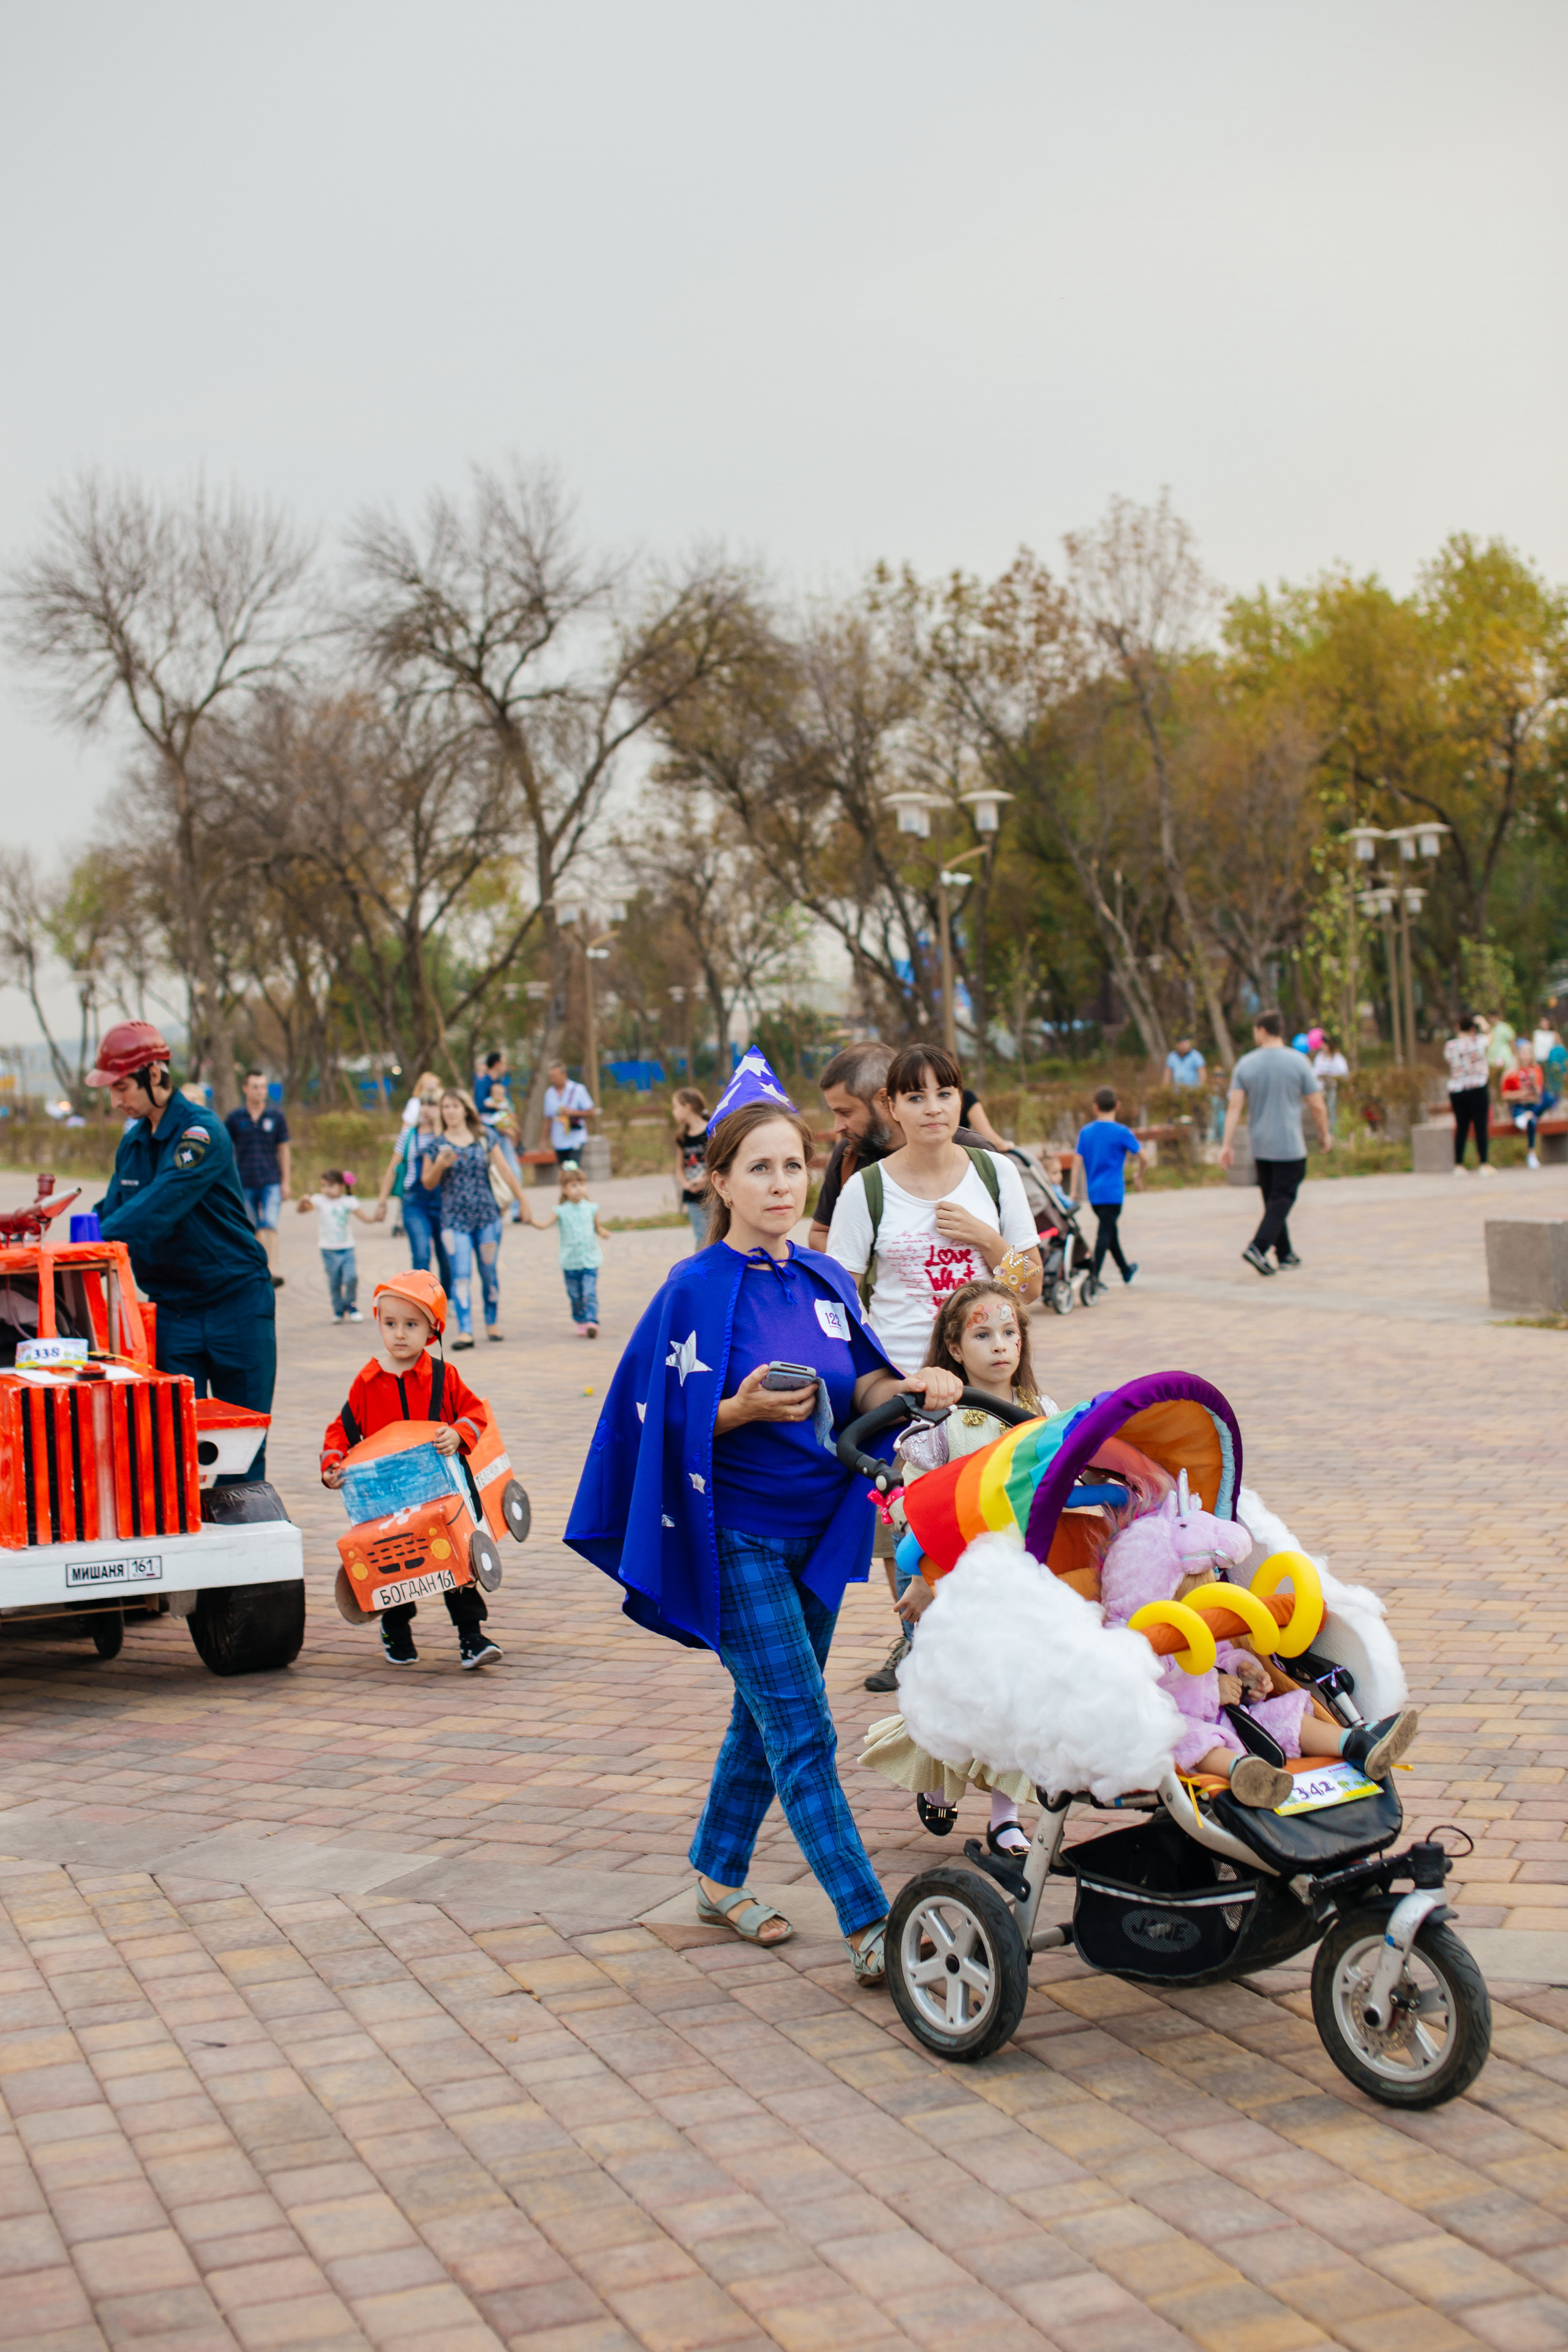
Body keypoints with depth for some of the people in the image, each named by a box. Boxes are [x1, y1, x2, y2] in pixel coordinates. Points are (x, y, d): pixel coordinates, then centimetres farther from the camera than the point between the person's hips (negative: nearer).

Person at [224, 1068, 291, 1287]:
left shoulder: (276, 1117, 5)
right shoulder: (235, 1119, 3)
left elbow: (283, 1150, 8)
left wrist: (285, 1182, 4)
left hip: (271, 1182, -1)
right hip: (244, 1184, 1)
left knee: (270, 1225, -16)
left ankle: (271, 1269, -22)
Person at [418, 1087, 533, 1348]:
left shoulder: (485, 1140, 4)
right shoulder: (435, 1145, 3)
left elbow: (505, 1172, 9)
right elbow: (428, 1184, 6)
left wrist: (523, 1202, 10)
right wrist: (440, 1165, -14)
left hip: (487, 1216, 1)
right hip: (454, 1219, -1)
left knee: (489, 1273, 7)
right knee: (460, 1275, -10)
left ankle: (492, 1324, 22)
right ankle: (464, 1331, -14)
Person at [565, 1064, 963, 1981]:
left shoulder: (825, 1278, 6)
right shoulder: (697, 1289, -11)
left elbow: (861, 1384, 9)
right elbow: (670, 1423, -9)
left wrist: (913, 1385, -11)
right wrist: (746, 1409, -25)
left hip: (816, 1530, 6)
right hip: (737, 1538, -6)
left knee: (768, 1716, 17)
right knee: (803, 1734, -8)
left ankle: (719, 1875, 34)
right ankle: (871, 1927, -7)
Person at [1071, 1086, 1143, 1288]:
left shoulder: (1085, 1132, 3)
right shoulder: (1122, 1132, -8)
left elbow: (1077, 1160, 1)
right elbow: (1141, 1157, -4)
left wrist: (1074, 1191, 4)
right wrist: (1139, 1176, 15)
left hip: (1093, 1193, 5)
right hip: (1113, 1192, -5)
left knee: (1110, 1230, 19)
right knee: (1106, 1232, -6)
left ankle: (1126, 1270, 36)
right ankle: (1094, 1275, -17)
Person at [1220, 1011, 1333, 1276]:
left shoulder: (1246, 1064, 1)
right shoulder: (1298, 1061, -5)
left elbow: (1234, 1107, -5)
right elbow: (1317, 1106, -3)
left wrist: (1228, 1144, -3)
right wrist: (1324, 1135, 12)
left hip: (1260, 1147, 4)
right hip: (1290, 1146, -4)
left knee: (1273, 1199, 15)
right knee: (1282, 1199, -3)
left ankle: (1285, 1253, 22)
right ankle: (1257, 1247, -20)